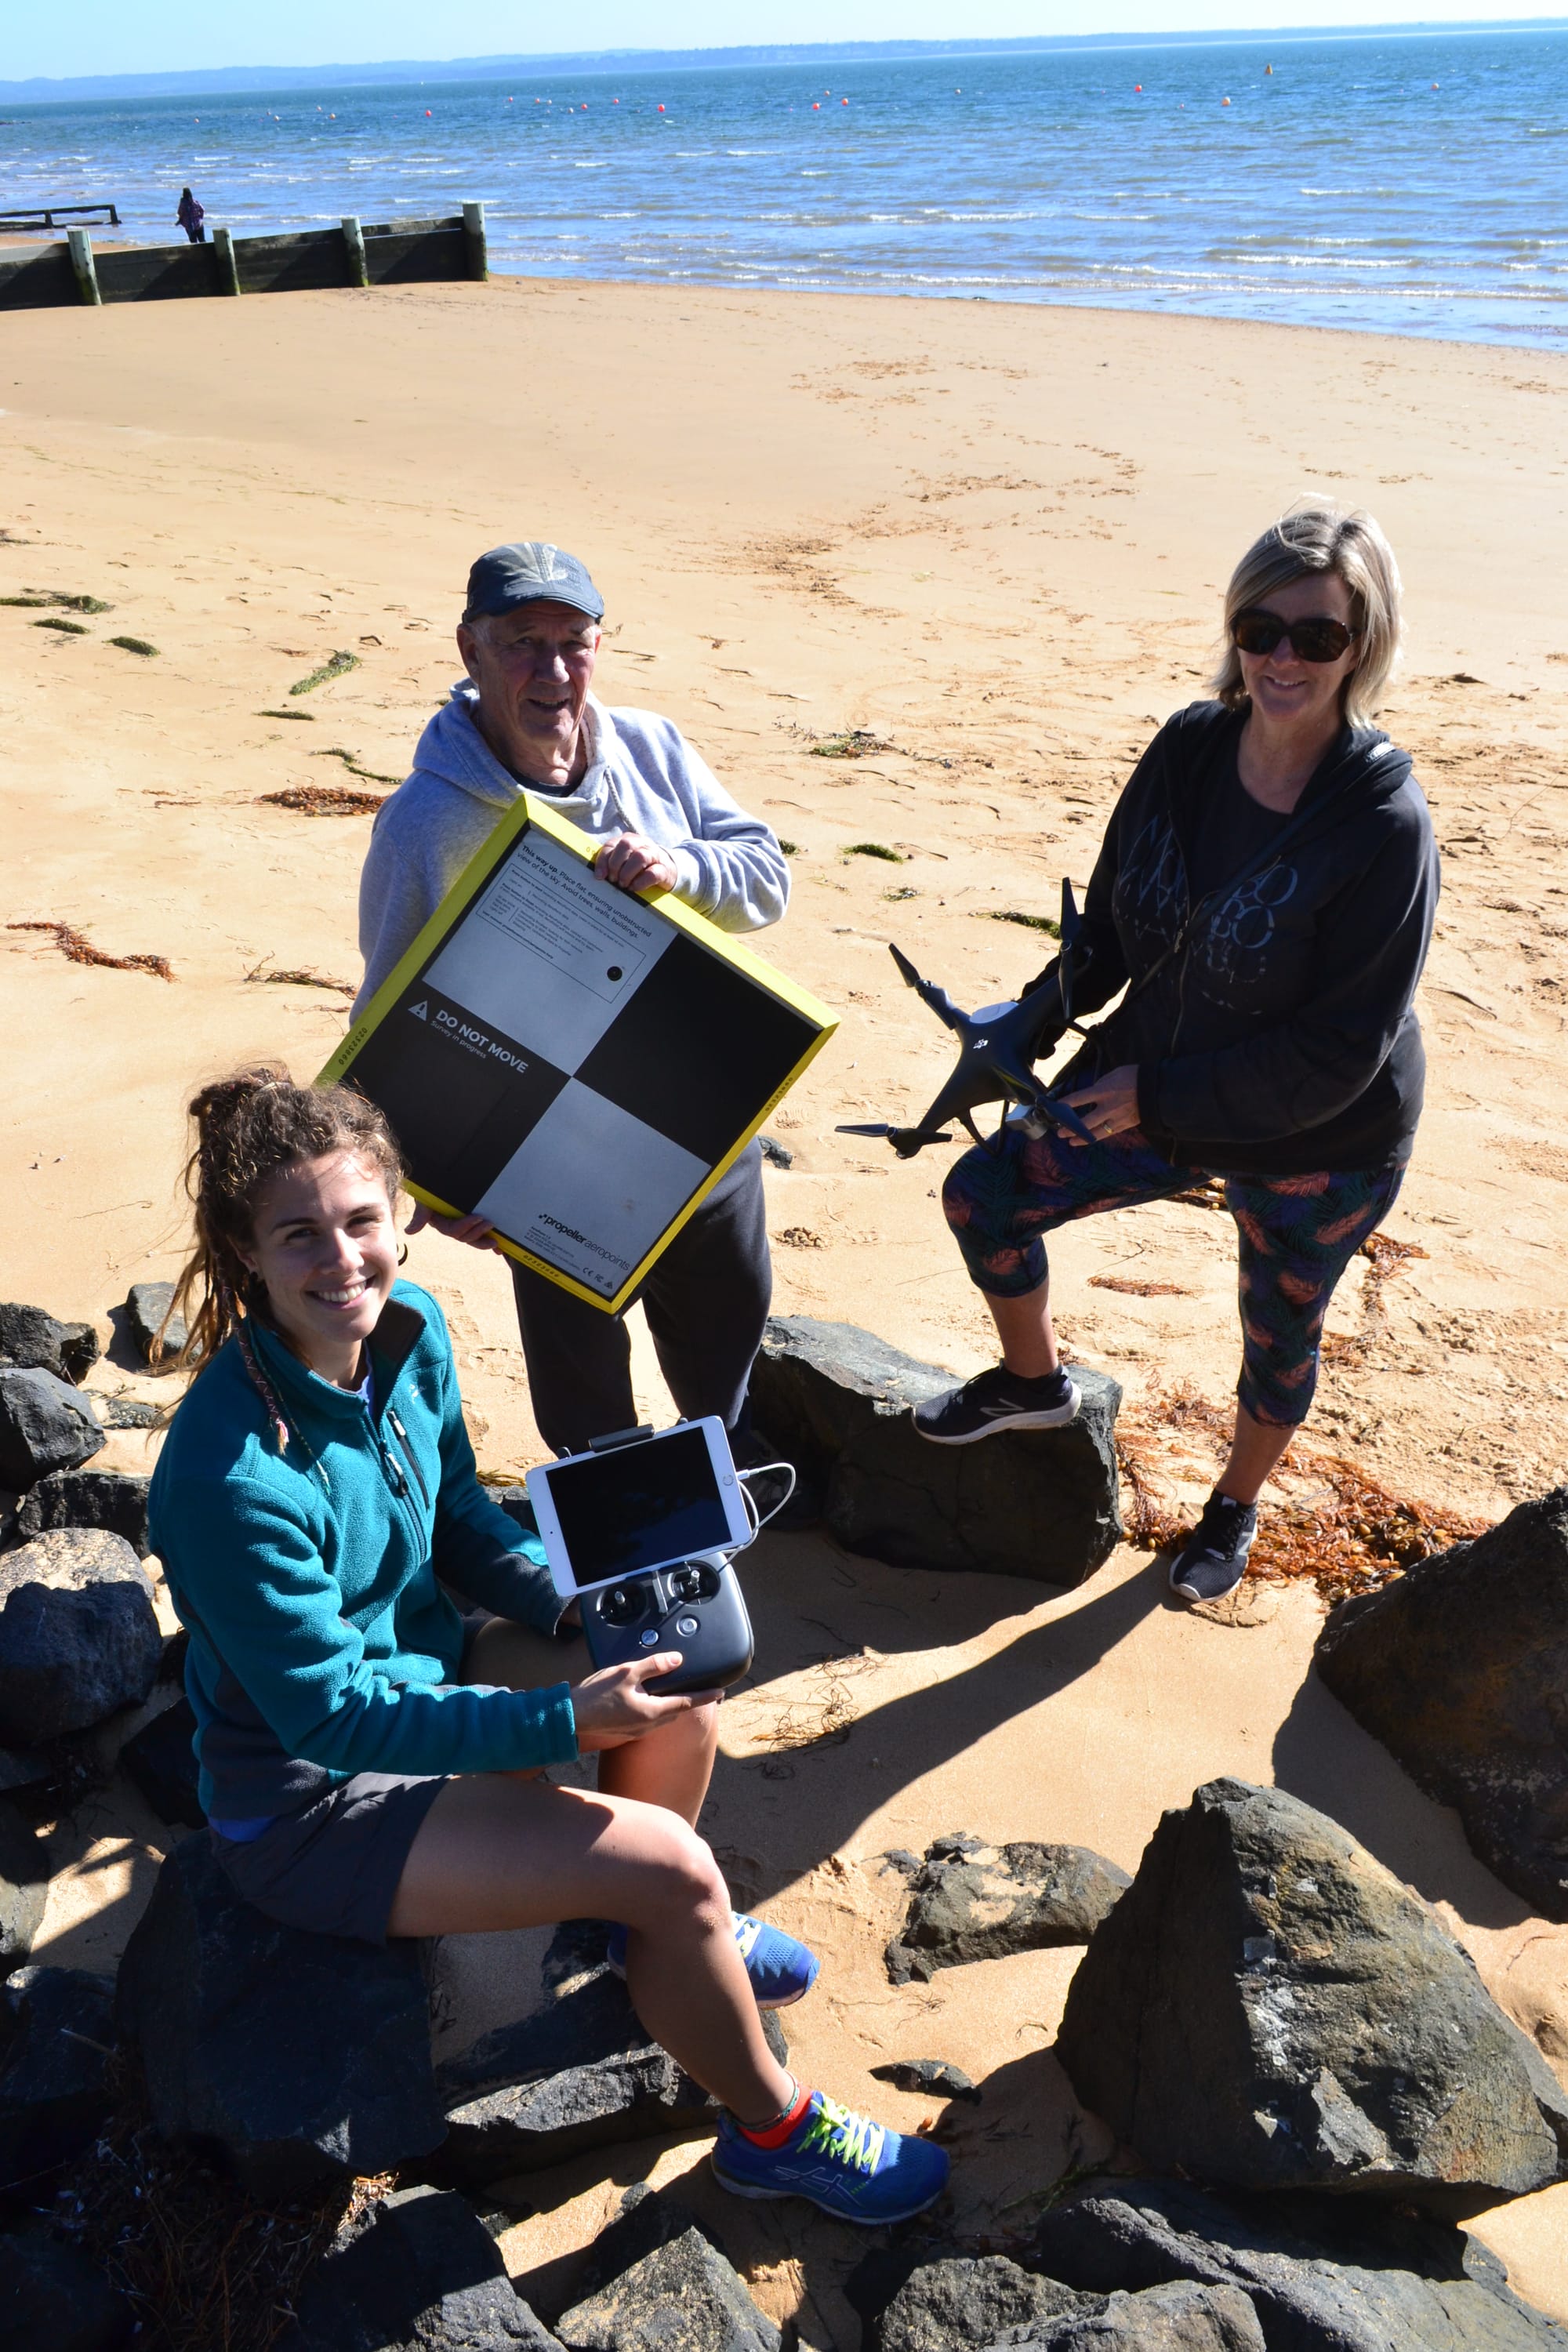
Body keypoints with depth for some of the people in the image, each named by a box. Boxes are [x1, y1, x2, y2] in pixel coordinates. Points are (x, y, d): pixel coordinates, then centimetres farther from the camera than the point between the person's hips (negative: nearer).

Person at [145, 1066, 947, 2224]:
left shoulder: (411, 1327, -10)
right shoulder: (235, 1477, -33)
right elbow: (333, 1716, -27)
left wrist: (579, 1612, -10)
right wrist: (566, 1720, -31)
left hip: (416, 1672, 7)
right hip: (311, 1795, -7)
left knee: (682, 1686, -3)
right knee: (673, 1869, -14)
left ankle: (656, 1931, 25)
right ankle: (773, 2128, 13)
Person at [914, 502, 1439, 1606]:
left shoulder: (1386, 825, -27)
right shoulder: (1189, 749, -11)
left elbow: (1338, 1054, -25)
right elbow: (1116, 916, 4)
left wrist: (1159, 1098, -24)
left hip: (1318, 1149, -4)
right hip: (1160, 1084, 5)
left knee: (1280, 1344, 17)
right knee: (984, 1193, 1)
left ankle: (1236, 1506, 49)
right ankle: (1033, 1383, 30)